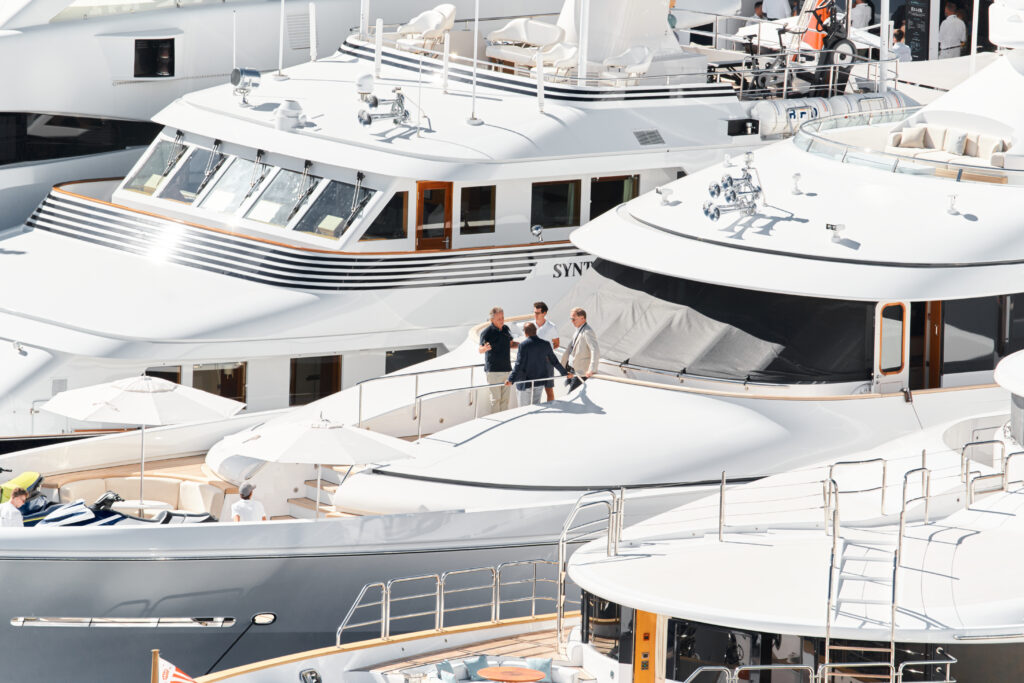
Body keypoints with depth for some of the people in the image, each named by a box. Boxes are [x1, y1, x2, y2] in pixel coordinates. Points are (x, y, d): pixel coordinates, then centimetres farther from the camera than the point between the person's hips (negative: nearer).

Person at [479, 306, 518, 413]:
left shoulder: (505, 328, 9)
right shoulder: (486, 332, -11)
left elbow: (510, 344, 22)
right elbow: (480, 350, -16)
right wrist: (485, 348, -39)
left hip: (506, 369, 6)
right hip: (493, 371, -6)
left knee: (505, 398, 10)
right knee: (495, 399, -7)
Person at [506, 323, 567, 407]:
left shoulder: (523, 345, -16)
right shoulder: (545, 344, -2)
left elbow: (519, 365, -22)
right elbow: (554, 361, 8)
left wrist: (511, 379, -25)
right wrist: (564, 373, 21)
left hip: (525, 383, -5)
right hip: (539, 381, 5)